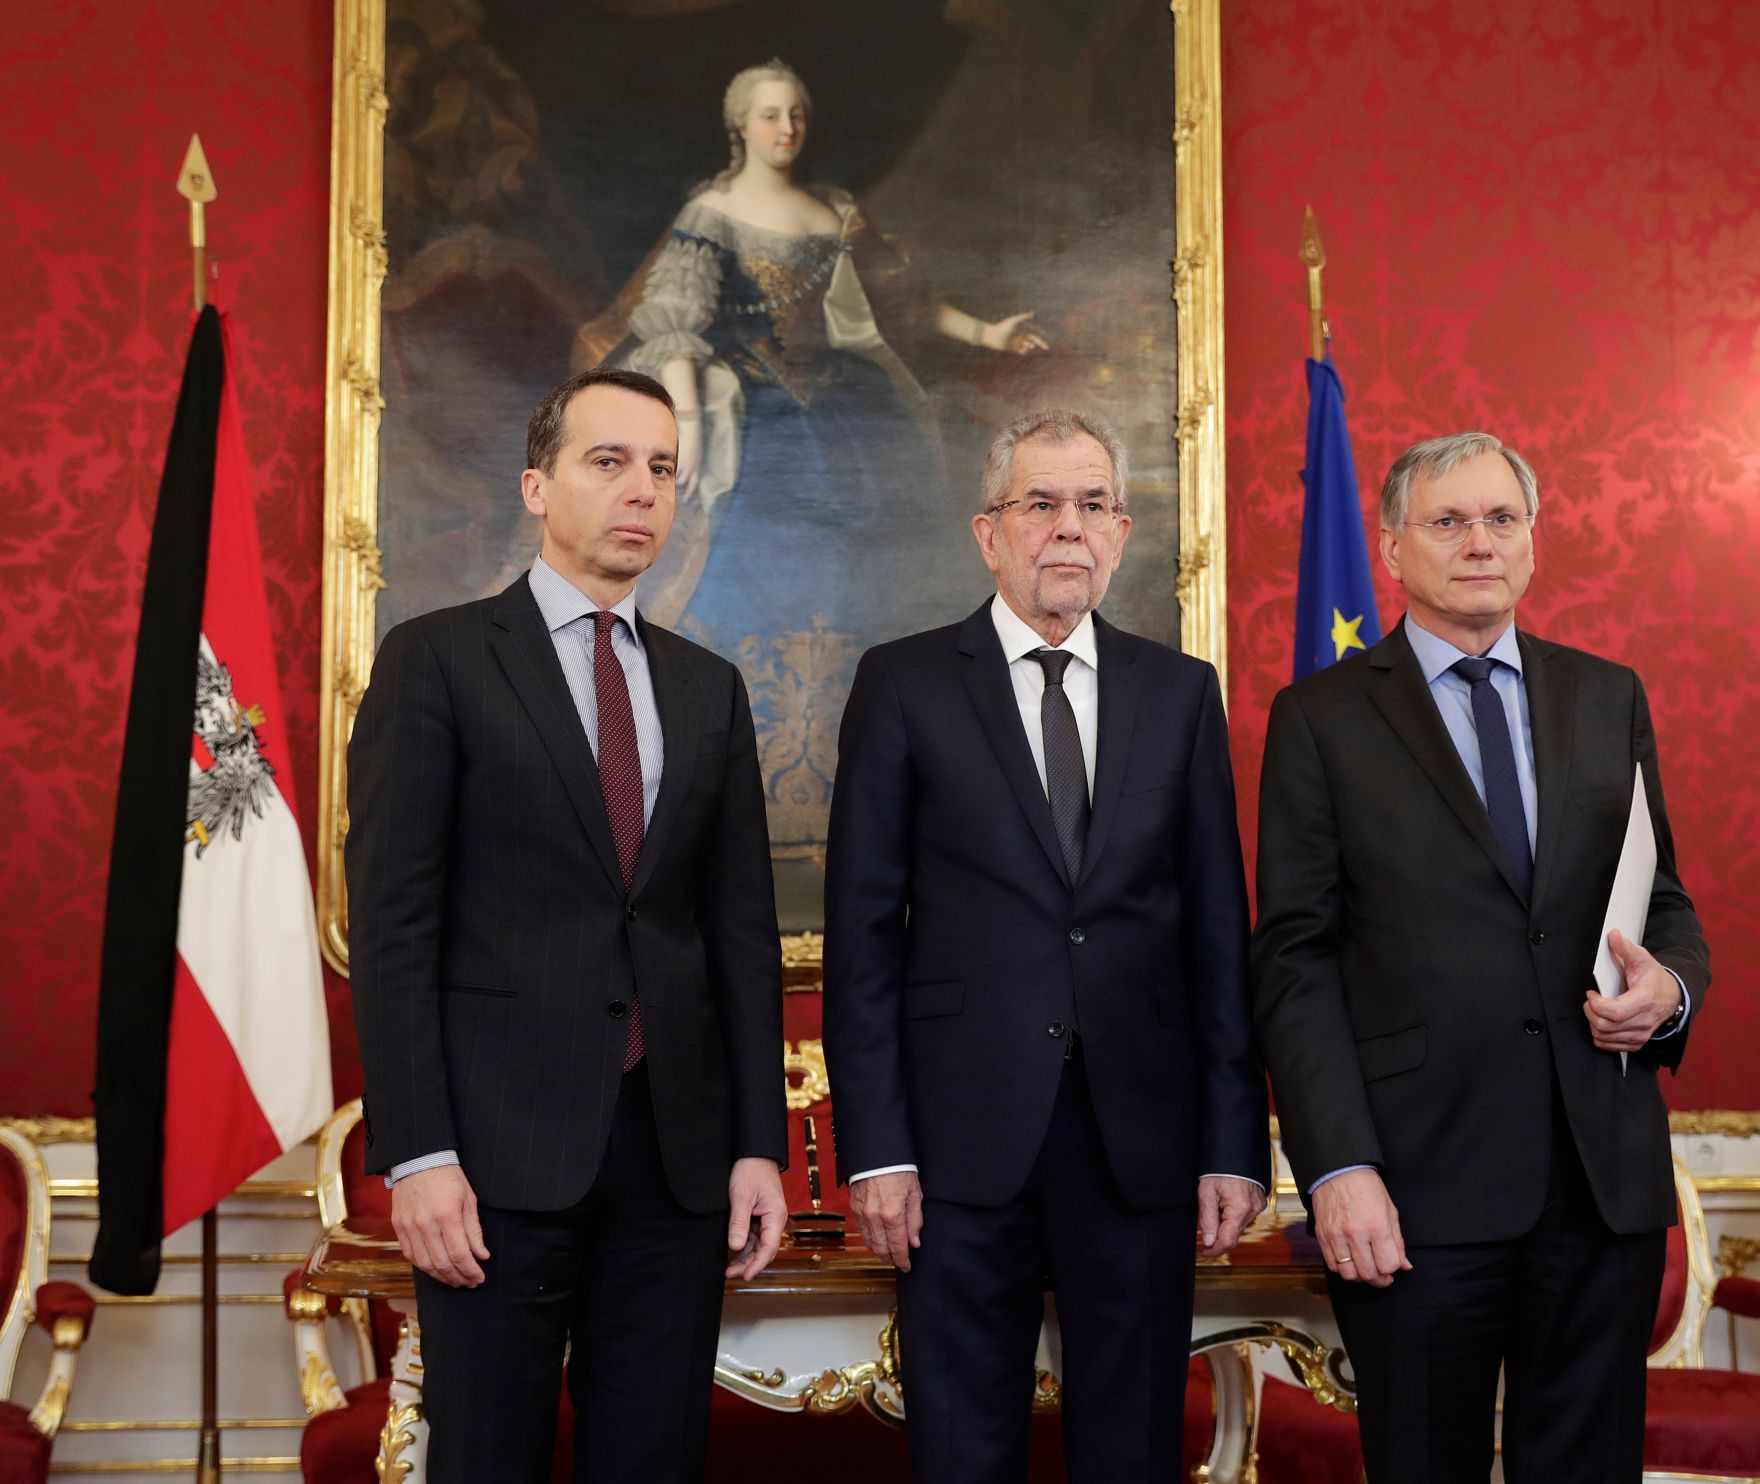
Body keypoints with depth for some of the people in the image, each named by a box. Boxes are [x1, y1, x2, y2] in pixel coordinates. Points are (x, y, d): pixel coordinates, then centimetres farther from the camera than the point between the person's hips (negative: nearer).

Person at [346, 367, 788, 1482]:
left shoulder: (709, 689, 14)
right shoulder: (438, 660, 0)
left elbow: (743, 927, 12)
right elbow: (392, 921, -6)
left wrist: (759, 1143, 5)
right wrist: (416, 1152, -13)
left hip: (678, 1142, 4)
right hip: (502, 1140, -4)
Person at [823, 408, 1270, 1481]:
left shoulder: (1182, 692, 9)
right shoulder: (904, 684, 3)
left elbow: (1219, 927, 7)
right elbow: (863, 928, 0)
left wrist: (1236, 1143, 1)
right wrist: (874, 1146, -7)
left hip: (1142, 1137, 2)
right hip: (963, 1136, -2)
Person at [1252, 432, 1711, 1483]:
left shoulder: (1611, 699, 12)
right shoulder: (1323, 718, 2)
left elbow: (1666, 900, 17)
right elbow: (1297, 959, -3)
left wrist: (1672, 984, -7)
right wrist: (1340, 1168, -13)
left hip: (1605, 1168, 3)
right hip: (1419, 1178, -3)